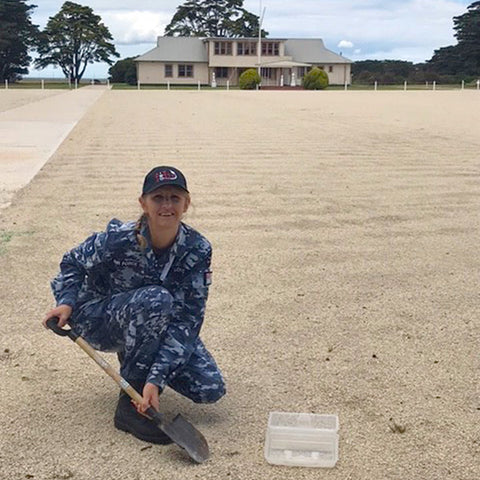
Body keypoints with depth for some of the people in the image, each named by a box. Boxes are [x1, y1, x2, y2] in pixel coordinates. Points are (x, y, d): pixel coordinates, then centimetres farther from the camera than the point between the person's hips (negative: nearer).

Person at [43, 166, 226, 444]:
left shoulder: (197, 249, -20)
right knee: (156, 299, -37)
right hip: (98, 322, -3)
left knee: (211, 389, -12)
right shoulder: (119, 239, -25)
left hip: (155, 326, 4)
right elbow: (74, 263, -4)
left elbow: (187, 319, -23)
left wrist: (157, 378, -32)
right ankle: (129, 404, -23)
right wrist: (67, 303, -24)